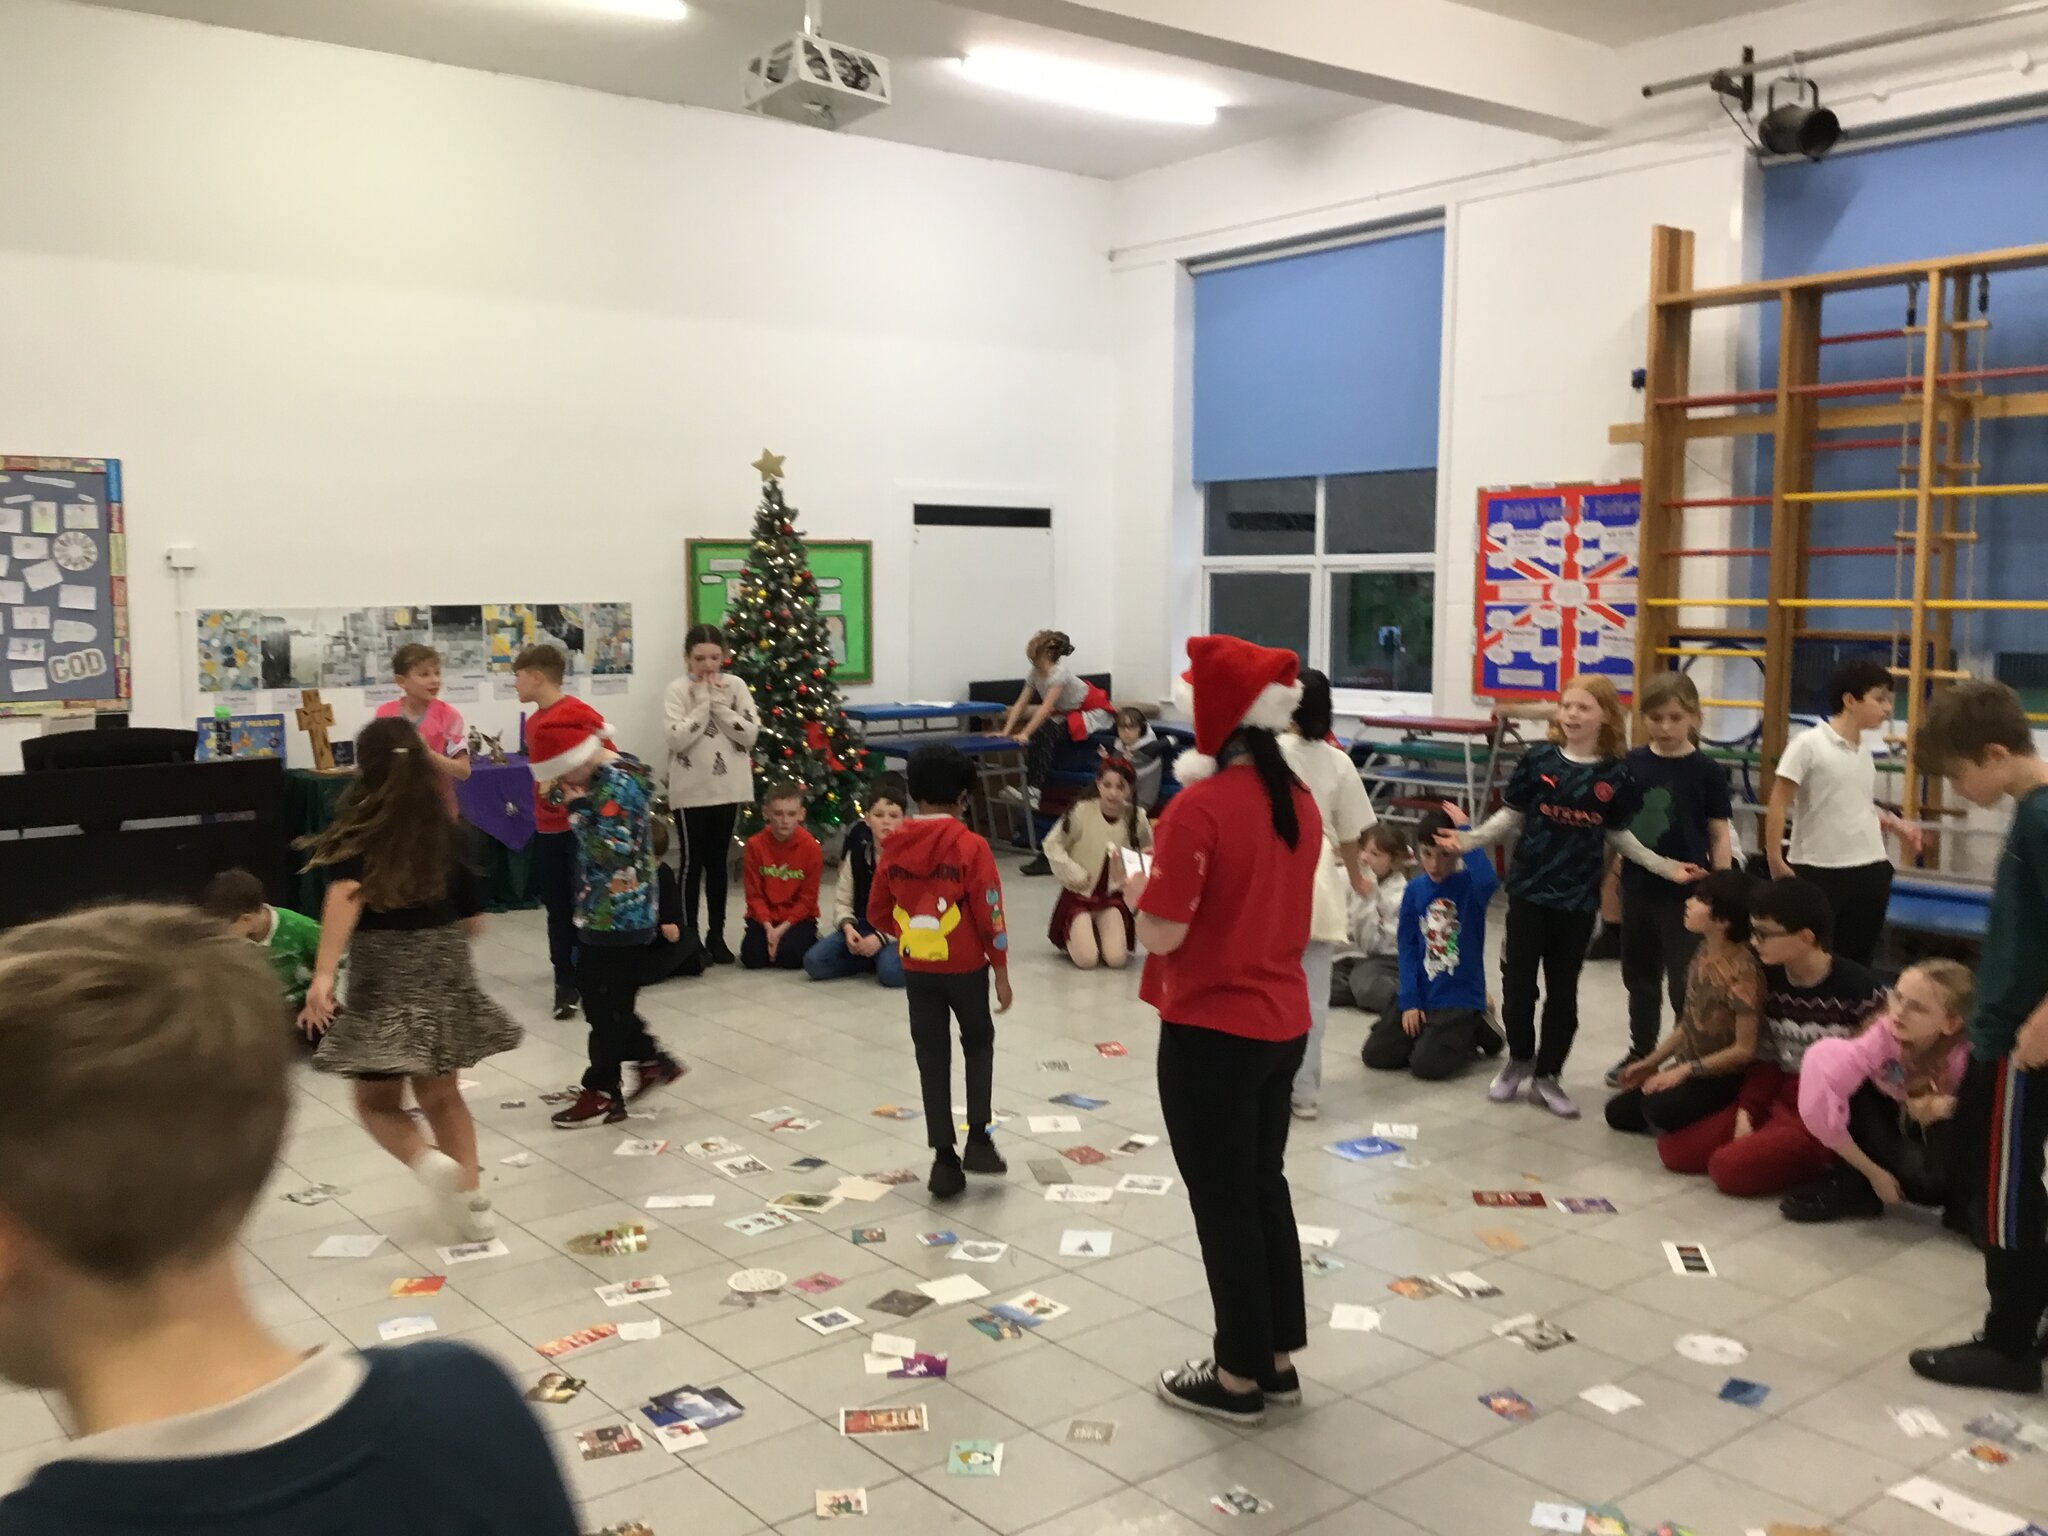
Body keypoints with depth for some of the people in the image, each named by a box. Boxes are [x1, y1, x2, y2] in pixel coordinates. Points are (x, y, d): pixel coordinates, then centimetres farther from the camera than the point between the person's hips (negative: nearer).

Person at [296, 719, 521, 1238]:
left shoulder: (359, 821, -6)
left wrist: (324, 974, -30)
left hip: (384, 966, -4)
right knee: (440, 1092, 17)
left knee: (377, 1101, 9)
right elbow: (473, 916, 9)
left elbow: (347, 893, -23)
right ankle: (472, 1198, 12)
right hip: (444, 962, 4)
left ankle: (430, 1163, -17)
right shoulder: (443, 822, 6)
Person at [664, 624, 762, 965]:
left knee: (718, 861, 11)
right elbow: (677, 739, -18)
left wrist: (718, 703, -12)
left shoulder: (735, 686, 1)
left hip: (728, 788, 3)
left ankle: (716, 935, 20)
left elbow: (751, 734, -7)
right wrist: (702, 703, -17)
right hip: (691, 791, -3)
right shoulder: (678, 689, -6)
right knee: (693, 862, 4)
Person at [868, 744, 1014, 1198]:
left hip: (917, 970, 2)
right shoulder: (970, 847, -14)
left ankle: (944, 1158, 11)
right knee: (978, 1044, 19)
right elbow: (990, 915, -13)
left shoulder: (893, 848, -3)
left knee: (932, 1059, 11)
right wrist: (1001, 972, -4)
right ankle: (978, 1140, 12)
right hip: (966, 967, -2)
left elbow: (879, 913, 4)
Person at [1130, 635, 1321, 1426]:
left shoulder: (1200, 806, -21)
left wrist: (1138, 890, -2)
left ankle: (1240, 1376, 19)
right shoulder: (1299, 801, 3)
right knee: (1264, 1187, 19)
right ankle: (1278, 1359, 30)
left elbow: (1162, 934, -21)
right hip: (1282, 1024, 8)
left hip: (1211, 1032, -7)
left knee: (1223, 1203, 6)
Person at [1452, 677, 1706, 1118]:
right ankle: (1519, 1060, 27)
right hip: (1529, 888, 0)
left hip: (1579, 898, 1)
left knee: (1563, 990, 9)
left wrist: (1665, 866, 0)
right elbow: (1511, 815, 2)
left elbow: (1619, 835, 7)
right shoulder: (1539, 759, -4)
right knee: (1518, 981, 4)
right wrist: (1471, 839, -10)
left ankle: (1547, 1075, 22)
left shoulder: (1615, 774, -2)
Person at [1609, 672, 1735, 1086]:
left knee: (1685, 983, -2)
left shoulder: (1706, 771, -8)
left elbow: (1721, 837, -4)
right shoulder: (1630, 765, 0)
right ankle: (1641, 1054, 33)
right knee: (1640, 978, 17)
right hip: (1638, 890, 4)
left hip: (1686, 893, -4)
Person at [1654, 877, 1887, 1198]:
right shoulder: (1770, 980, 3)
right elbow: (1766, 1057, 8)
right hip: (1779, 1101, 7)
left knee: (1730, 1167, -24)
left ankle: (1827, 1158, -1)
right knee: (1674, 1148, -1)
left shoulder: (1856, 986, -17)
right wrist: (1746, 1112, -5)